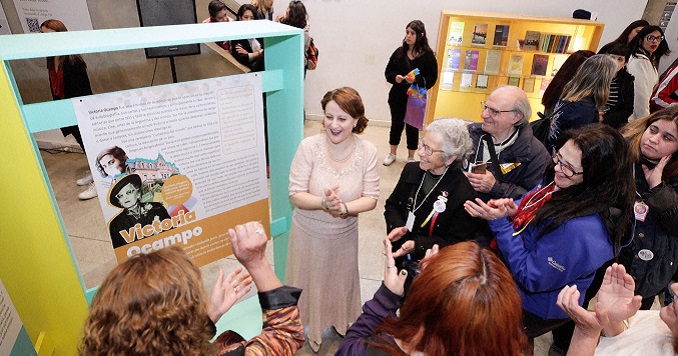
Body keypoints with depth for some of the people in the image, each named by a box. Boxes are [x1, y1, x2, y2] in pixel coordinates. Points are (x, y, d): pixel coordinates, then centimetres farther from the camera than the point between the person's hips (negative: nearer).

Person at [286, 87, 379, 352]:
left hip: (344, 234, 2)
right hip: (309, 233, -1)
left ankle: (341, 322, 56)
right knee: (309, 283, 19)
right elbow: (296, 195, -19)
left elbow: (371, 198, -12)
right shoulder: (309, 146, -21)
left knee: (341, 281, 24)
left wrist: (344, 207, -30)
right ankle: (309, 329, 49)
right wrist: (324, 203, -36)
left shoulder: (367, 151, -16)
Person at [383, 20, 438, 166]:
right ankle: (392, 154, 30)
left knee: (412, 127, 8)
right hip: (397, 96, 3)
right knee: (396, 124, 13)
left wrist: (416, 80, -24)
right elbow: (388, 72, 6)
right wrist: (395, 77, -15)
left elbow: (432, 78, -8)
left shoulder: (428, 55, -8)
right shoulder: (399, 52, 1)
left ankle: (411, 157, 25)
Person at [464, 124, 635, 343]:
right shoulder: (558, 183, -11)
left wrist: (499, 222, -29)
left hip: (532, 308, -7)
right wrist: (513, 212, -15)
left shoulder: (583, 229, -35)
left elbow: (530, 277, -28)